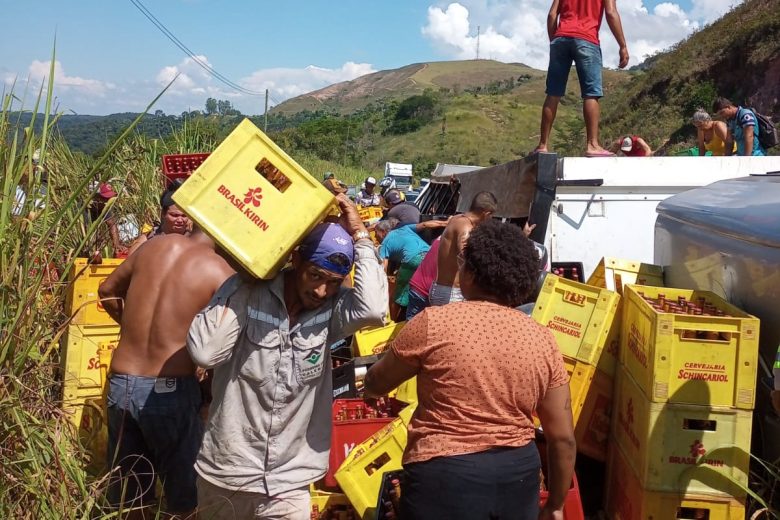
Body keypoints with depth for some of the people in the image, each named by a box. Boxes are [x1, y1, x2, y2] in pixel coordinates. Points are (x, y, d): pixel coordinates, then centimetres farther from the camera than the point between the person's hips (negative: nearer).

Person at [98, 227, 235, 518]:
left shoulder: (158, 244, 6)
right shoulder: (220, 272, -9)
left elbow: (108, 291, 20)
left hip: (119, 384, 5)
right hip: (168, 391, -5)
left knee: (126, 493, 19)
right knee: (183, 493, 11)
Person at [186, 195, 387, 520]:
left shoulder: (332, 310, -7)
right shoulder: (248, 292, -12)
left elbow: (373, 309, -28)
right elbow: (204, 352, -23)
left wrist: (360, 236, -20)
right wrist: (243, 284, -19)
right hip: (224, 473, 0)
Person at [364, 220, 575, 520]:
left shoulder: (434, 323, -12)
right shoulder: (543, 341, 0)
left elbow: (375, 384, 3)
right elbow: (563, 439, 3)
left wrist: (371, 384, 27)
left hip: (445, 479, -4)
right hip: (518, 476, 4)